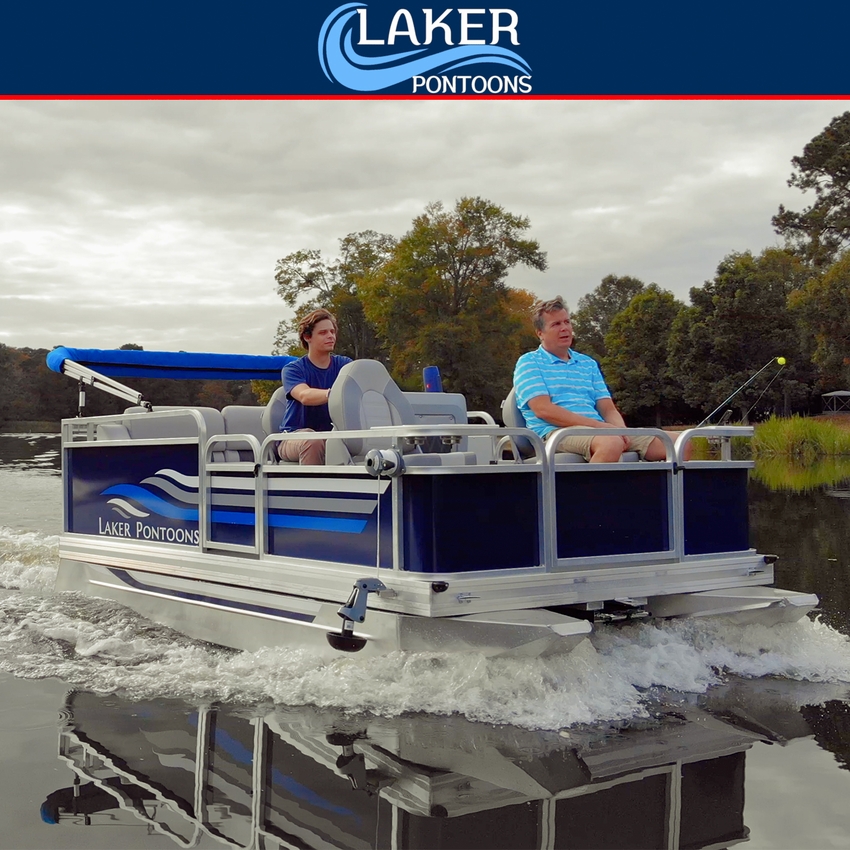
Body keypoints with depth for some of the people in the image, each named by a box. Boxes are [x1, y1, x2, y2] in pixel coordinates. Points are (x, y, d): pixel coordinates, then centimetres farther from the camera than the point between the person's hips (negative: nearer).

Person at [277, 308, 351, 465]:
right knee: (311, 440, -37)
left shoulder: (344, 364, 9)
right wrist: (334, 393, -45)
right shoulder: (293, 369, -4)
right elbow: (304, 396, -25)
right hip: (293, 438, -3)